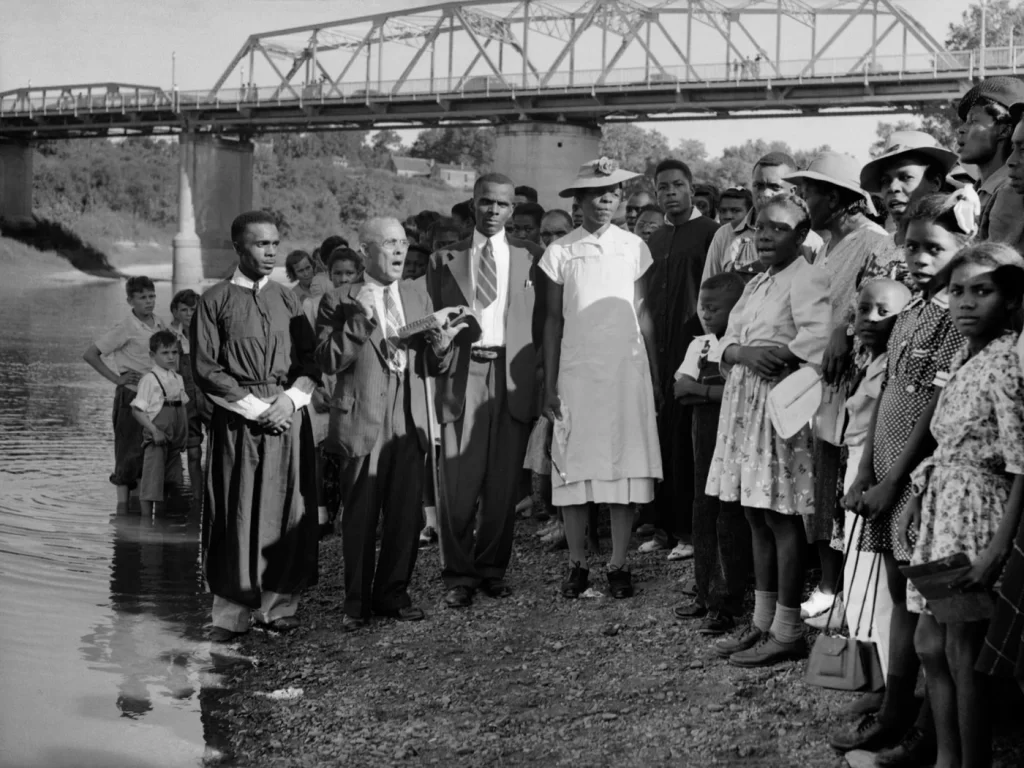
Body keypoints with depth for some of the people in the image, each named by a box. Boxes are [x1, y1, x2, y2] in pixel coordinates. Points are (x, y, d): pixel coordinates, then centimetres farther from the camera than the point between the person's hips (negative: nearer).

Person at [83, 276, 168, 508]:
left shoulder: (159, 324, 7)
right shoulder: (126, 328, -11)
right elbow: (90, 354, -10)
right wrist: (116, 378, -11)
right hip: (131, 394, -6)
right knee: (129, 451, -3)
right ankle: (123, 503, 3)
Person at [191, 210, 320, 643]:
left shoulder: (286, 299, 12)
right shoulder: (215, 300, 1)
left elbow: (311, 359, 9)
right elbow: (205, 367, -4)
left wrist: (291, 397, -9)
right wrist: (255, 407, -11)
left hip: (288, 414, 3)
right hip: (237, 417, -3)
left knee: (286, 510, 1)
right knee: (237, 514, -3)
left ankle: (278, 605, 8)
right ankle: (231, 614, 3)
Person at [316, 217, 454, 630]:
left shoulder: (418, 295, 15)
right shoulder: (339, 301, 0)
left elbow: (437, 366, 14)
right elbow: (329, 361, -10)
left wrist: (439, 340, -9)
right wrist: (358, 319, -18)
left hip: (409, 422, 4)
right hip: (361, 421, -4)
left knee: (407, 514, 5)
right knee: (359, 516, 2)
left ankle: (392, 593, 20)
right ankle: (357, 601, 13)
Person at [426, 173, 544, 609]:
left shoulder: (530, 258, 11)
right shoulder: (445, 260, 13)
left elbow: (542, 323, 8)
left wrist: (542, 380, 0)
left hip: (512, 376, 1)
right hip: (462, 372, 0)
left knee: (503, 483, 3)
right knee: (458, 483, -5)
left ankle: (492, 569, 15)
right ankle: (459, 575, 4)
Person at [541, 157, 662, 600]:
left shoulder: (633, 247, 5)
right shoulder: (561, 252, 4)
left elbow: (643, 314, 7)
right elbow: (554, 320, 6)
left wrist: (656, 376, 3)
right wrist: (549, 386, 3)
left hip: (626, 370, 0)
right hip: (576, 372, 0)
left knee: (625, 467, 0)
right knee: (574, 470, 0)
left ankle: (618, 565, 7)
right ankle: (577, 565, 10)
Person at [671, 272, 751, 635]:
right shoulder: (699, 345, 13)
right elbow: (680, 390, 3)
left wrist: (702, 389, -14)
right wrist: (719, 390, -11)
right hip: (705, 437, 7)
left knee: (730, 518, -4)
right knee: (703, 513, 12)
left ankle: (727, 604, 1)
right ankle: (705, 593, 23)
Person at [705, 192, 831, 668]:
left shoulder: (807, 279, -8)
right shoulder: (756, 284, 20)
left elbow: (816, 339, -22)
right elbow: (727, 343, 13)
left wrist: (770, 355, -11)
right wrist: (745, 353, -9)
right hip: (745, 406, 9)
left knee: (782, 518, -6)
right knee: (758, 519, 12)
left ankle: (787, 632, 0)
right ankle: (763, 622, 19)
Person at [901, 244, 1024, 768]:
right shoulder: (963, 357, 9)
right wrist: (918, 495, 15)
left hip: (978, 508, -9)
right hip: (942, 506, 9)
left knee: (964, 654, -1)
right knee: (930, 644, 15)